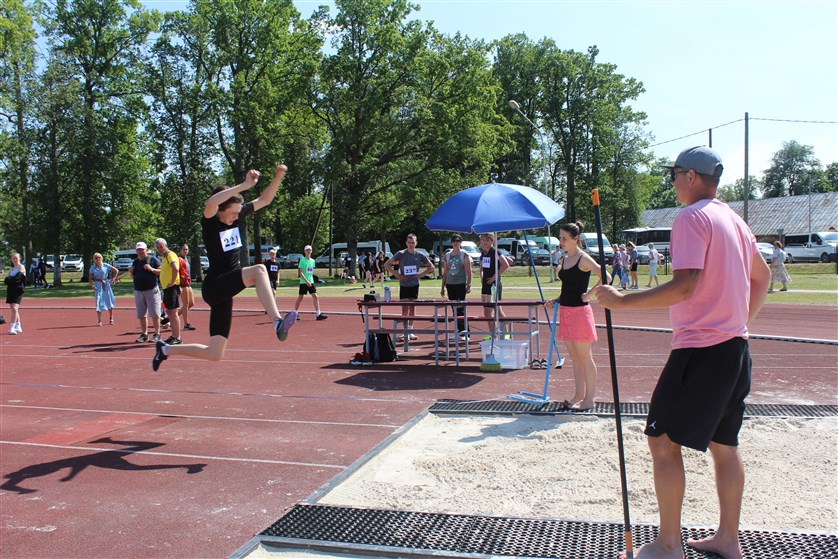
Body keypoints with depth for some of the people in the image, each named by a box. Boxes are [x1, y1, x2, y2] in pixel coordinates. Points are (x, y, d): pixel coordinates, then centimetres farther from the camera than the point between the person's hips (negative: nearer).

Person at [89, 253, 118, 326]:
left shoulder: (105, 265, -2)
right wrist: (91, 285, -15)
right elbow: (90, 277, 1)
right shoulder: (92, 267, 1)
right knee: (98, 303, -3)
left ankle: (111, 319, 24)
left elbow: (116, 270, 3)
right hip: (98, 285, 0)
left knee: (109, 301, 7)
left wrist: (113, 279, -4)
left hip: (106, 284, 0)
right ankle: (100, 321, 3)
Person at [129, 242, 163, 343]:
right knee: (141, 314, 8)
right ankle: (144, 334, 16)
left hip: (151, 290, -6)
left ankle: (157, 334, 2)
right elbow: (134, 277, 21)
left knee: (154, 314, -4)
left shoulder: (153, 259, -1)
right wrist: (131, 272, 1)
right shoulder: (135, 261, 15)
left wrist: (152, 269, -20)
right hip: (138, 291, 6)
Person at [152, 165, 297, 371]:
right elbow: (211, 202, -35)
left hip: (225, 292, 7)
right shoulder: (210, 222, -12)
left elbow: (264, 200, 10)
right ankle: (278, 322, -41)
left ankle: (167, 349, 26)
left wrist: (278, 177, -5)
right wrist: (245, 185, -38)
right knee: (258, 270, -32)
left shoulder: (236, 216, 6)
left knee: (214, 354, 8)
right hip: (214, 286, -7)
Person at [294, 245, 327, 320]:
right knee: (300, 297, 4)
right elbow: (300, 272, -13)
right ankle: (294, 313, 19)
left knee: (315, 297, -6)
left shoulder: (312, 261, 10)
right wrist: (306, 281, -21)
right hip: (303, 282, -5)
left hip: (311, 282, 5)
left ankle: (318, 314, -9)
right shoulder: (302, 260, -7)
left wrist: (311, 280, 13)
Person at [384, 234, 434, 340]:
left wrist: (421, 274, -2)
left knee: (412, 307, 8)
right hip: (404, 285, -2)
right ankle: (405, 332, -4)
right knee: (405, 307, -5)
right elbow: (386, 265, -2)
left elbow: (431, 267, 11)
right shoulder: (401, 254, -6)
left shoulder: (420, 255, 1)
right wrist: (396, 275, -8)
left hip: (414, 284, 2)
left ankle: (410, 330, 17)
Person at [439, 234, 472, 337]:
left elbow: (468, 271, -4)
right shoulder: (447, 256, 11)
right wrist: (443, 287, 13)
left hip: (461, 284, -5)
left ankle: (464, 332, -7)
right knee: (454, 309, 7)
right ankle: (458, 330, 14)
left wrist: (468, 285, -12)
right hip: (450, 284, 5)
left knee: (460, 308, -10)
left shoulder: (464, 255, -1)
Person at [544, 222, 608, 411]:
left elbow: (605, 277, -22)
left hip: (580, 311, -8)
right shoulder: (565, 260, 12)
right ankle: (579, 395, 22)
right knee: (574, 357, 13)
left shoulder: (584, 259, -11)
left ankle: (589, 399, 7)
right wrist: (556, 300, 7)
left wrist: (589, 294, -19)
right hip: (565, 311, 8)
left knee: (585, 357, 0)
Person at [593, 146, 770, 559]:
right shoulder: (734, 219, 15)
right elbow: (762, 276, 24)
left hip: (701, 349, -9)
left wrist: (623, 301, -19)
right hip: (736, 346, 9)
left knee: (663, 440, -1)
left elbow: (685, 285, -24)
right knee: (723, 443, 16)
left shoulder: (692, 217, -13)